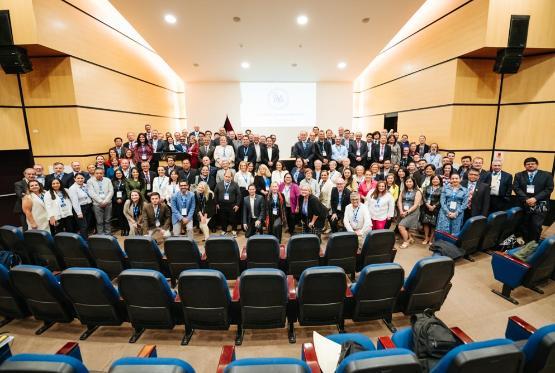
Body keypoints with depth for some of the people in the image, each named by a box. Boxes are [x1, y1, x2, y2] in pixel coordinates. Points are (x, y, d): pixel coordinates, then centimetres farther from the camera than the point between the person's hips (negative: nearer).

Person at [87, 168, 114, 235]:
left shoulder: (108, 180, 10)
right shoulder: (90, 181, 3)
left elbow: (111, 191, 3)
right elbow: (92, 193, -7)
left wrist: (105, 201, -9)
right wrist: (101, 201, -13)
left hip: (108, 203, 2)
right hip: (97, 204, -2)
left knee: (108, 221, 6)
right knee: (99, 221, 1)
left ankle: (108, 234, 14)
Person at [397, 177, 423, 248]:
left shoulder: (417, 192, -4)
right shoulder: (403, 191, 12)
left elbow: (416, 205, -11)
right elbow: (399, 201, 4)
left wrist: (407, 212, -16)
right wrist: (401, 211, -11)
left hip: (412, 212, -6)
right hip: (403, 212, 6)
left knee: (401, 226, -16)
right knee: (405, 228, 9)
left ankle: (406, 242, 1)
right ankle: (410, 238, 35)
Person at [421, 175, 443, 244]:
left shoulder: (441, 189, 1)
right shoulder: (427, 188, 11)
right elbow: (424, 197, 2)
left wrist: (434, 206, -14)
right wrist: (428, 205, -11)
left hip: (436, 209, -2)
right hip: (426, 207, 3)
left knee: (433, 224, -1)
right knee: (426, 223, 3)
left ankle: (431, 239, 11)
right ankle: (426, 238, 13)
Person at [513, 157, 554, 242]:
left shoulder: (547, 175, 5)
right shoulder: (519, 175, 8)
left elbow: (549, 189, -3)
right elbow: (516, 188, -1)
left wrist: (535, 198, -15)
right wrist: (526, 199, -14)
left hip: (540, 205, -1)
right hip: (524, 204, 2)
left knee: (536, 226, -7)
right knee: (525, 226, 7)